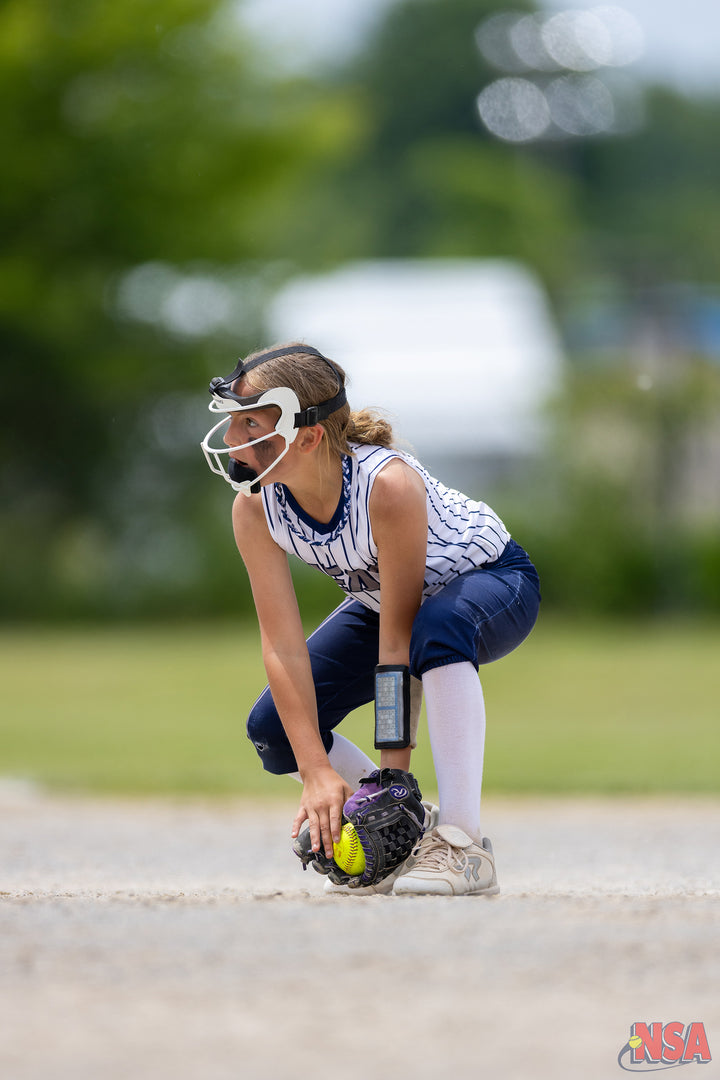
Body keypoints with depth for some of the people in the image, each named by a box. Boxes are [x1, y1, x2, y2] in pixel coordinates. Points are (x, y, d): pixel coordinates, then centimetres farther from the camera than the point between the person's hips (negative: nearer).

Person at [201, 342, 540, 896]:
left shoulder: (387, 482, -39)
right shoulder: (255, 507, -22)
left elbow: (399, 637, -34)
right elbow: (283, 645, -21)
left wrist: (394, 768, -32)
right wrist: (316, 772, -28)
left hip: (492, 580, -6)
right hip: (383, 600, 6)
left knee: (436, 629, -42)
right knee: (274, 728, -9)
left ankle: (463, 845, -37)